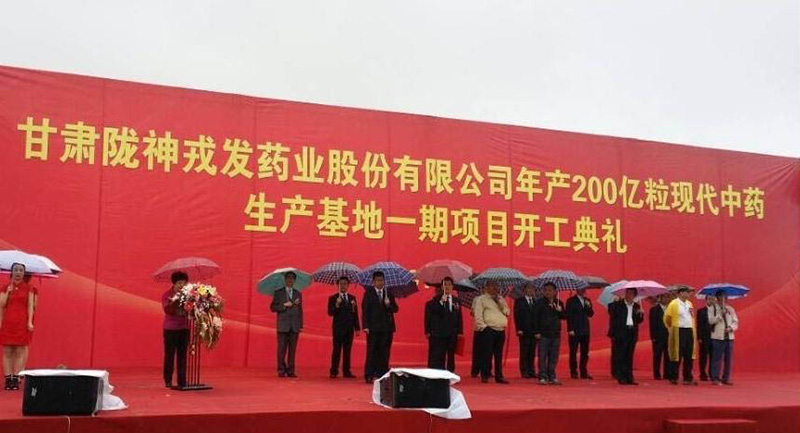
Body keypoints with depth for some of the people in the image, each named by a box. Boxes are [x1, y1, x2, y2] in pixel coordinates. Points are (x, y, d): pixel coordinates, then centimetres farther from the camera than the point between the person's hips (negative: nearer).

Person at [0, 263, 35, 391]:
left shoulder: (28, 288, 7)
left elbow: (30, 306, 3)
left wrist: (30, 321, -6)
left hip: (22, 322, -1)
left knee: (20, 352, -4)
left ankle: (16, 379, -1)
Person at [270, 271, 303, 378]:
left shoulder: (298, 294, 15)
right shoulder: (278, 292, 7)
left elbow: (300, 310, 13)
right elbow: (273, 307, 1)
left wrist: (301, 325, 8)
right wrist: (284, 305, -13)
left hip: (295, 326, 2)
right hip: (283, 325, -2)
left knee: (292, 349, 1)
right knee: (282, 349, -4)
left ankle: (290, 371, 4)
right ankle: (281, 370, 0)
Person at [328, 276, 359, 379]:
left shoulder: (352, 298, 12)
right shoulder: (333, 298, 1)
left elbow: (355, 313, 12)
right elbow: (330, 313, -7)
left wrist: (357, 328, 8)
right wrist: (337, 305, -24)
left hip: (349, 328, 4)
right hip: (338, 328, -3)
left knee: (347, 350, 6)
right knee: (337, 350, -4)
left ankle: (346, 371, 11)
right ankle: (334, 371, 1)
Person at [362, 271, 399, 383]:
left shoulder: (389, 294, 12)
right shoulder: (368, 293, 3)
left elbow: (395, 309, 9)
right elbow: (364, 310, -1)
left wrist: (389, 305, -13)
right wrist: (365, 326, -9)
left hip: (387, 327, 3)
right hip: (373, 327, -3)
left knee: (384, 353, 4)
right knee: (372, 352, -4)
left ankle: (381, 375, 10)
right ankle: (369, 376, -1)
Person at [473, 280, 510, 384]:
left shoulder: (501, 299, 20)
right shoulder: (481, 299, 3)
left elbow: (507, 312, 9)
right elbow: (478, 315, -4)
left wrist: (499, 302, -2)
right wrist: (483, 327, -11)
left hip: (501, 330, 5)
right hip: (488, 330, -5)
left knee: (499, 355, 7)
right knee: (487, 354, -8)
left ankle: (499, 376, 11)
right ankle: (484, 376, -2)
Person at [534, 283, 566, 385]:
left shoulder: (559, 303, 12)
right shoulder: (540, 303, 0)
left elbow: (565, 316, 13)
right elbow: (535, 318, -2)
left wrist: (560, 311, -8)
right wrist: (536, 332, -8)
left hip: (556, 334, 4)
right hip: (544, 334, -4)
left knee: (553, 357, 7)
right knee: (542, 357, -3)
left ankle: (552, 377, 14)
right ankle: (542, 377, 1)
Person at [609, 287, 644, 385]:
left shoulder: (637, 306, 14)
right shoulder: (618, 304, 1)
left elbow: (639, 321, 12)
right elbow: (612, 315, -6)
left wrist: (641, 314, -4)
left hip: (632, 334, 4)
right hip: (621, 333, -4)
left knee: (629, 356, 7)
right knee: (620, 356, -3)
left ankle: (629, 377, 11)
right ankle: (621, 378, 1)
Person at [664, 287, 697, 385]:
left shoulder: (689, 304, 13)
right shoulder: (674, 303, -7)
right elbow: (667, 318, -4)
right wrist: (672, 327, 6)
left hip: (689, 331, 6)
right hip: (678, 331, -6)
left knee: (689, 356, 8)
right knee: (677, 356, -2)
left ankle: (688, 378, 15)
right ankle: (673, 378, 5)